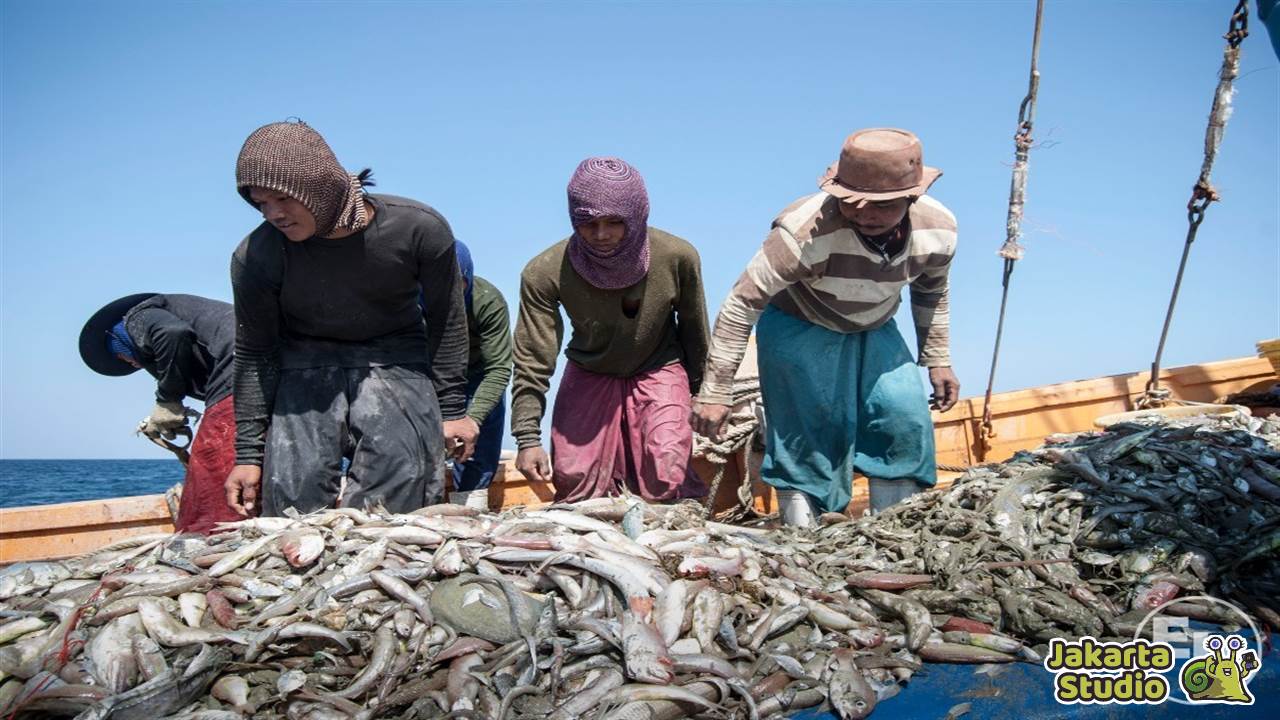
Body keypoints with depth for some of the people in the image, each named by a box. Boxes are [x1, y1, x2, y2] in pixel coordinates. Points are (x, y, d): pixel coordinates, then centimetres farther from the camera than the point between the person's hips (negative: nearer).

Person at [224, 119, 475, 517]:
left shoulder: (420, 228, -19)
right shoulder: (257, 256, -17)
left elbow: (446, 321, -5)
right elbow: (254, 355, -5)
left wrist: (452, 409, -2)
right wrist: (249, 454, -4)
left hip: (394, 358, 0)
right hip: (305, 362, 1)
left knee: (402, 474, -18)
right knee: (294, 484, -13)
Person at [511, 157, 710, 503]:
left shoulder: (677, 257, -24)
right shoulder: (545, 273, -26)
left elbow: (694, 327, -5)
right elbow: (532, 361, -20)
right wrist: (528, 439, -24)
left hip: (658, 371, 0)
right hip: (589, 375, 1)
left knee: (667, 474, -18)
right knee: (572, 478, -7)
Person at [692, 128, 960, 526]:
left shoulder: (939, 228, -19)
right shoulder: (806, 229, -37)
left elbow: (931, 292, 5)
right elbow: (742, 303, -32)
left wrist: (938, 361, 8)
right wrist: (715, 390, -31)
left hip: (874, 329, 5)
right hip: (799, 327, -5)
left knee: (906, 418, -5)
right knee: (806, 432, -10)